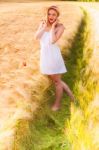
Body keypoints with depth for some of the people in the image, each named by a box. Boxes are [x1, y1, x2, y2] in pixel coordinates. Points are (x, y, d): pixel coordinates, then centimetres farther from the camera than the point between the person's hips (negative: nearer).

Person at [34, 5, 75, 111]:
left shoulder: (60, 26, -12)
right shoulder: (43, 23, 2)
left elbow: (53, 41, -25)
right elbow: (36, 37, -10)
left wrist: (53, 26, -18)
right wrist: (45, 26, -13)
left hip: (54, 56, -6)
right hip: (44, 56, 6)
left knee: (56, 81, 10)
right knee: (54, 79, 19)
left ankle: (57, 104, 27)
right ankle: (69, 92, 38)